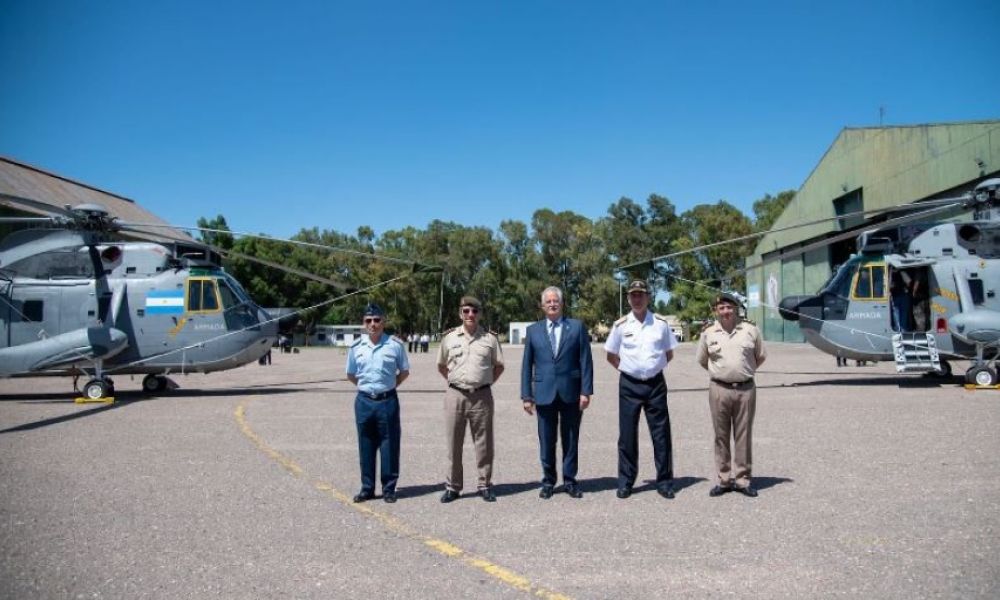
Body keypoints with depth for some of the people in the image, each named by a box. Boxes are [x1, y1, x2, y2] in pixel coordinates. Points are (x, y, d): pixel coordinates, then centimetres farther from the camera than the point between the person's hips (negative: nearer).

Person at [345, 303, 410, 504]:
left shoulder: (395, 345, -3)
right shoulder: (356, 347, 3)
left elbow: (404, 372, 7)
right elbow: (351, 374, 15)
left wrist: (388, 387, 2)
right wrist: (367, 386, 7)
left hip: (388, 401, -2)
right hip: (364, 401, 2)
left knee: (389, 445, 2)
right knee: (366, 446, 8)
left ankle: (389, 488, 13)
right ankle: (367, 488, 18)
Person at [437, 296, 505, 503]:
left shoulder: (490, 338, 3)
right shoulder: (449, 338, 5)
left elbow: (499, 366, 12)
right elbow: (441, 366, 16)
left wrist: (487, 381, 5)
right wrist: (455, 381, 9)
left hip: (482, 396, 0)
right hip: (455, 395, 1)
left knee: (483, 443, 5)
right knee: (453, 443, 6)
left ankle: (485, 485, 16)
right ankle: (452, 486, 16)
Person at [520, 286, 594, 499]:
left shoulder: (577, 327, 4)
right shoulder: (533, 330, 7)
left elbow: (586, 361, 0)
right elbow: (527, 365, 7)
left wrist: (586, 391, -6)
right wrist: (526, 395, 1)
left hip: (571, 393, -1)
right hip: (544, 393, 1)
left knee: (570, 440, 8)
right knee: (546, 441, 6)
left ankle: (569, 480, 20)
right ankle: (548, 481, 20)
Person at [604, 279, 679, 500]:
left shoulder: (661, 323, 2)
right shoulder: (621, 325, 1)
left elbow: (669, 354, 12)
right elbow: (611, 356, 10)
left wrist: (653, 367, 5)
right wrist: (628, 368, 4)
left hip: (656, 384, 0)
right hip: (629, 385, 0)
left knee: (661, 434, 3)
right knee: (627, 435, 5)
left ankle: (664, 482, 12)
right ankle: (625, 482, 15)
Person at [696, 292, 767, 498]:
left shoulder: (751, 330, 3)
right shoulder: (709, 334, 3)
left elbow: (761, 357, 14)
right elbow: (702, 360, 16)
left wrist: (745, 371, 12)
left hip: (745, 389, 0)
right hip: (719, 389, 0)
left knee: (743, 436, 5)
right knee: (721, 436, 5)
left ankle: (742, 479, 14)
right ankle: (724, 480, 14)